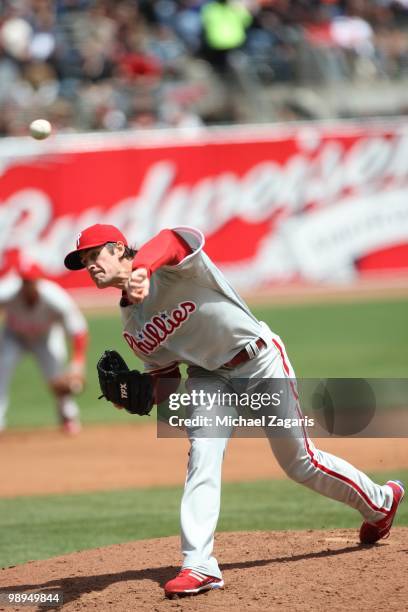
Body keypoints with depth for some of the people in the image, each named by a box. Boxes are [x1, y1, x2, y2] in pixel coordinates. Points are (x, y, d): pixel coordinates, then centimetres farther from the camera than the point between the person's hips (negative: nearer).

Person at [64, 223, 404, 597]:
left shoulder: (169, 262, -20)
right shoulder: (132, 328, 4)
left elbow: (177, 239, -46)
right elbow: (166, 375, 10)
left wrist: (140, 269, -68)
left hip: (260, 361, -6)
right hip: (208, 375, 6)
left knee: (300, 463, 6)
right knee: (203, 454, -19)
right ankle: (200, 566, -24)